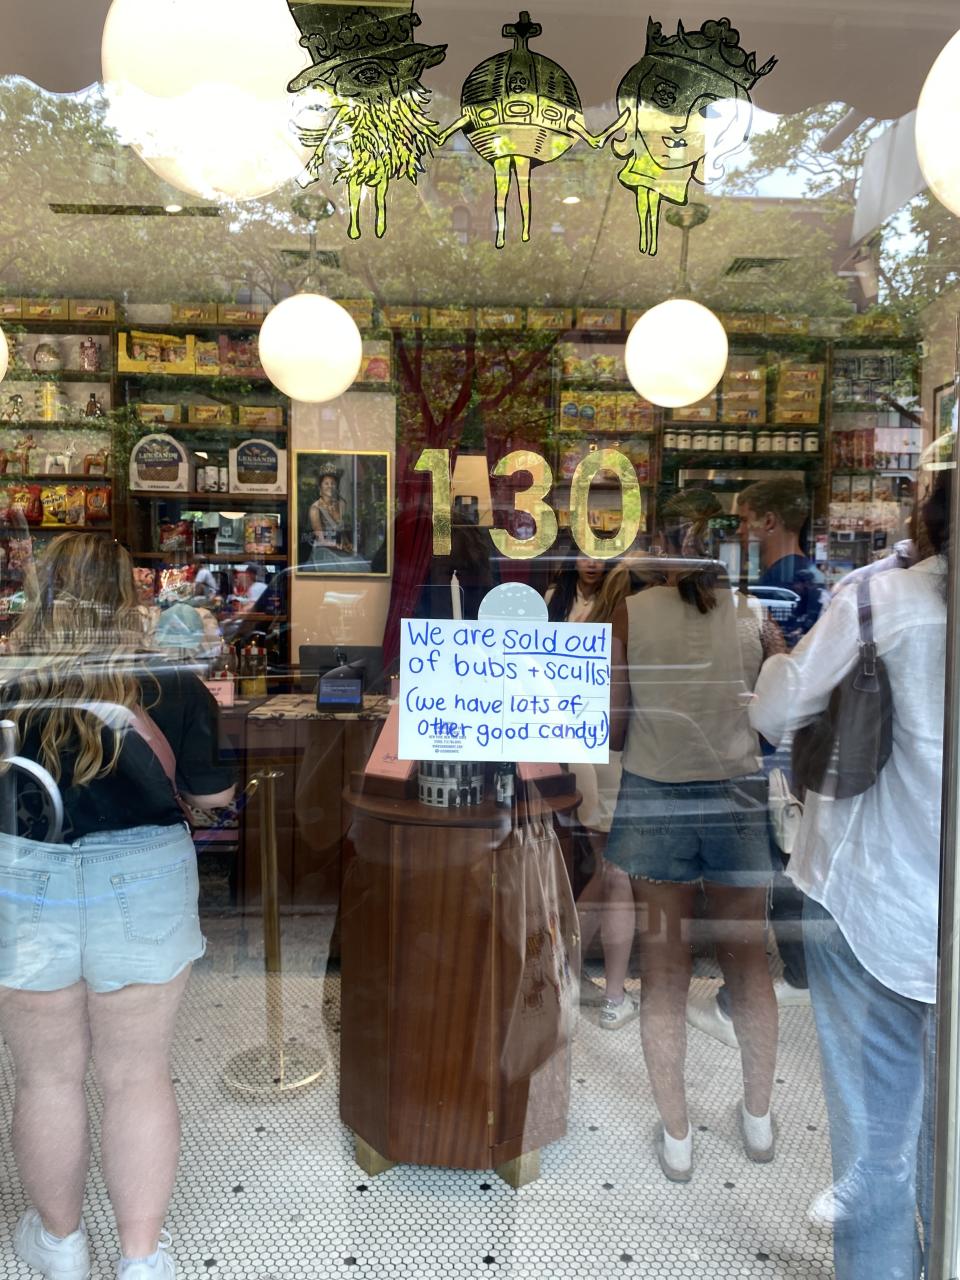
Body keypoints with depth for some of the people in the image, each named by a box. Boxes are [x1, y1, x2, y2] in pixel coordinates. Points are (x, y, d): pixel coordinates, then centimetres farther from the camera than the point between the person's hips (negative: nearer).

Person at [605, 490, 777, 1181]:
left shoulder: (632, 613, -10)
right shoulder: (755, 611, -7)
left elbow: (610, 728, -7)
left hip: (654, 799, -1)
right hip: (738, 797, 2)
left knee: (664, 972, 13)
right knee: (750, 962, 19)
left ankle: (677, 1136, 27)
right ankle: (759, 1119, 37)